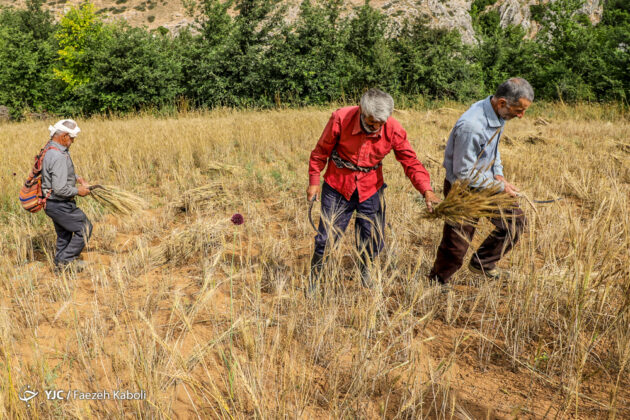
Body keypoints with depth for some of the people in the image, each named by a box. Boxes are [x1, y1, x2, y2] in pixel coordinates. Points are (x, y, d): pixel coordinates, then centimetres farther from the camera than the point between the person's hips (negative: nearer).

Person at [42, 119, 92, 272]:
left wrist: (78, 178, 12)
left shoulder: (50, 149, 5)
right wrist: (78, 191, -15)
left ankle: (60, 264, 36)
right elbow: (60, 189, -31)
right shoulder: (59, 157, -28)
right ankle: (66, 260, 12)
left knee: (64, 234, 23)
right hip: (60, 205, -10)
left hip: (52, 203, 10)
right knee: (84, 229, 4)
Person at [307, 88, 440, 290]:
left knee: (372, 242, 9)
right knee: (325, 239, 1)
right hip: (338, 187, -1)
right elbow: (321, 152, -6)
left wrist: (426, 190, -25)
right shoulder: (340, 119, -20)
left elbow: (411, 162, -11)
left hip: (370, 190, 2)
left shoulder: (393, 130, -17)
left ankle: (367, 284, 36)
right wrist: (314, 181, -3)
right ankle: (312, 285, 23)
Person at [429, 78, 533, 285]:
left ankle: (482, 263, 27)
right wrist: (499, 186, -17)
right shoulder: (471, 127, -33)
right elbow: (463, 173, -26)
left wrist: (498, 174, 1)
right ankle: (437, 283, 25)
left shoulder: (498, 113, -4)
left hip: (486, 181, 9)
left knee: (515, 220, 11)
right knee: (456, 246, 1)